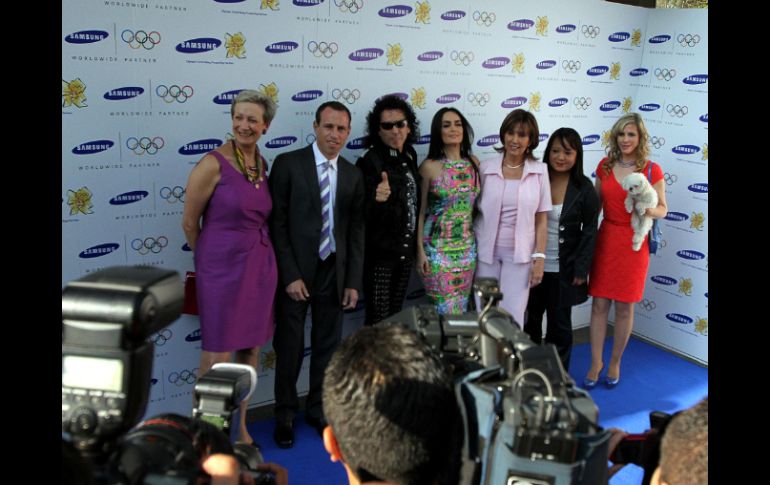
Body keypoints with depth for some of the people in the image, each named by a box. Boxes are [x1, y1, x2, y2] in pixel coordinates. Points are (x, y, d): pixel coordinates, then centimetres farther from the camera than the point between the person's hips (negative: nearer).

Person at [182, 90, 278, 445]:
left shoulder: (263, 164, 6)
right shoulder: (213, 164, -12)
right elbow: (189, 223, -5)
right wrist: (211, 258, 7)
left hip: (261, 267, 6)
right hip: (223, 268, -6)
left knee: (251, 350, 15)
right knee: (217, 359, 1)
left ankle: (241, 428, 30)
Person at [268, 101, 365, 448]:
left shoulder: (352, 175, 6)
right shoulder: (288, 164, -6)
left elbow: (356, 230, 7)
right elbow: (276, 224, -9)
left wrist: (353, 281, 2)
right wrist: (289, 275, -14)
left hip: (334, 272, 4)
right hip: (295, 272, -3)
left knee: (328, 345, 13)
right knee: (289, 346, 8)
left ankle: (318, 409, 31)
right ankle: (285, 414, 27)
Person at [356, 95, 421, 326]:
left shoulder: (409, 156, 4)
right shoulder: (370, 162, -16)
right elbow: (363, 215, -19)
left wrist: (415, 246, 13)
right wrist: (377, 200, -39)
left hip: (405, 251, 7)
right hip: (380, 254, -6)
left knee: (396, 315, 17)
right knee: (378, 320, 0)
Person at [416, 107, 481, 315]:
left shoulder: (473, 163, 5)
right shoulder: (429, 166, -7)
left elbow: (477, 205, 12)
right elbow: (421, 211, -4)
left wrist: (478, 243, 8)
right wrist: (420, 250, -8)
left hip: (467, 247, 4)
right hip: (437, 247, -4)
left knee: (461, 307, 12)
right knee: (445, 309, -1)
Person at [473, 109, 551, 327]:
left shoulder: (539, 171, -1)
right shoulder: (486, 167, -2)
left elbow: (541, 219, 1)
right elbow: (475, 210, 3)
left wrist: (539, 258, -3)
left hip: (520, 254, 0)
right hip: (487, 251, 1)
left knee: (512, 318, 1)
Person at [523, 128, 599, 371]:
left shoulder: (584, 188, -8)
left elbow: (589, 231, -6)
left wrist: (581, 269, -10)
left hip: (563, 270, -2)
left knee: (559, 324, 12)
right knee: (530, 321, 16)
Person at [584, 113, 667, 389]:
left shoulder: (652, 170, -5)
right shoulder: (605, 166, 4)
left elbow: (663, 209, 1)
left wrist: (649, 210, -21)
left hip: (634, 243, -2)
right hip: (605, 239, 2)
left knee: (624, 307, 7)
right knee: (599, 304, 4)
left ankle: (615, 363, 24)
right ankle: (596, 363, 18)